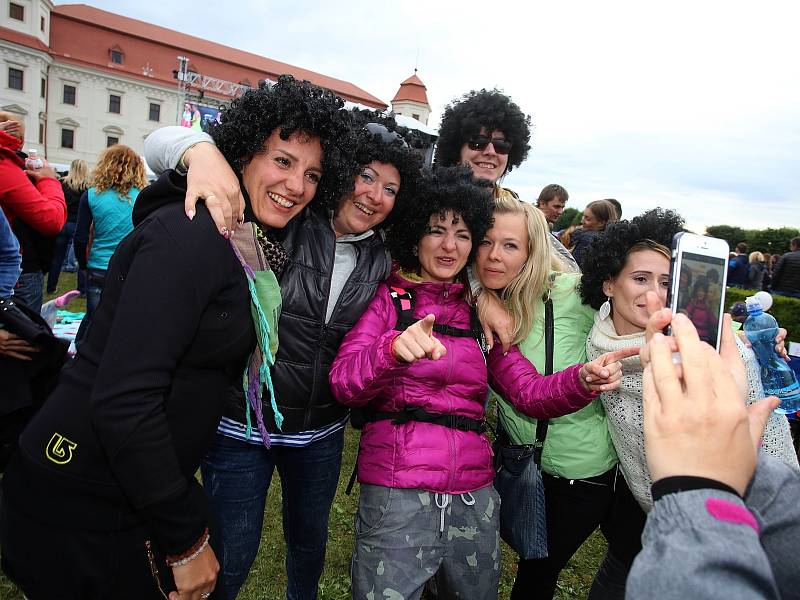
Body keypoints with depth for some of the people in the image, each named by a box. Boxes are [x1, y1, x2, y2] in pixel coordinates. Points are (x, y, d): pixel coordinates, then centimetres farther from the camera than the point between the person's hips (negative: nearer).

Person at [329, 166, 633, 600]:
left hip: (475, 498, 5)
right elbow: (343, 382, -14)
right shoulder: (389, 297, -1)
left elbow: (530, 392, 2)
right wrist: (395, 349, -35)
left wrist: (583, 380, -18)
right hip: (397, 495, -4)